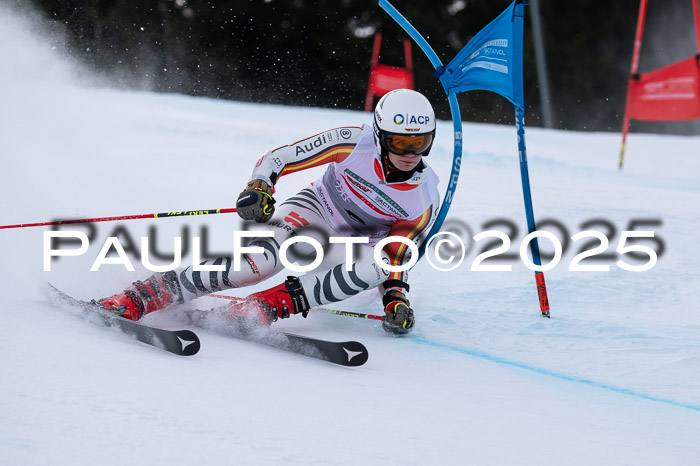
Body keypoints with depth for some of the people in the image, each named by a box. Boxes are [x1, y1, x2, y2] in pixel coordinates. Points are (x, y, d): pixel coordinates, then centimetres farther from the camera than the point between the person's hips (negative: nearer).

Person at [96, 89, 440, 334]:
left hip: (354, 245, 2)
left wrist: (396, 299, -20)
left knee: (375, 265, -36)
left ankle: (258, 309, -38)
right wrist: (258, 188, -35)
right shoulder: (353, 143, -22)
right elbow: (276, 158, -17)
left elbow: (394, 261, -4)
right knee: (262, 261, -34)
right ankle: (138, 298, -33)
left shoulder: (424, 201, -16)